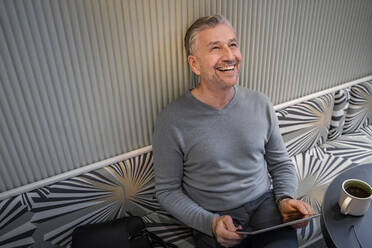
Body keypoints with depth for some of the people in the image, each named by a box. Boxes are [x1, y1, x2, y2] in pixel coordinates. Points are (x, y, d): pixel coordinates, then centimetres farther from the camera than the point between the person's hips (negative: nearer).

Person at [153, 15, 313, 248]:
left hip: (264, 204, 2)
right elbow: (167, 190, -5)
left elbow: (281, 163, 10)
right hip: (213, 218, -1)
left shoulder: (260, 104, 1)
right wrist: (210, 223, -16)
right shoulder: (172, 121, -13)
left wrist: (286, 199, -7)